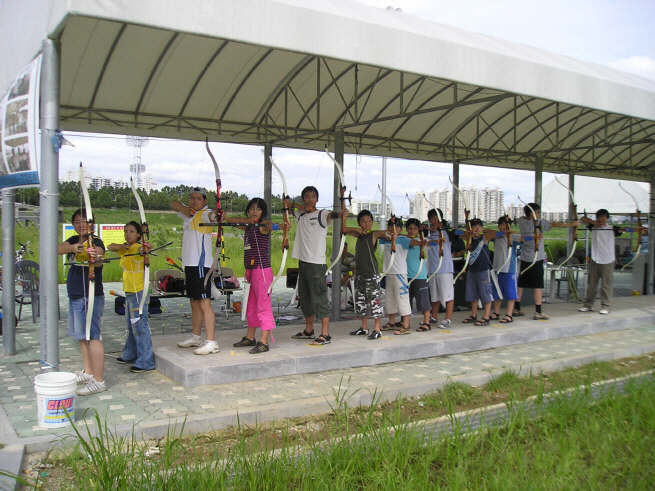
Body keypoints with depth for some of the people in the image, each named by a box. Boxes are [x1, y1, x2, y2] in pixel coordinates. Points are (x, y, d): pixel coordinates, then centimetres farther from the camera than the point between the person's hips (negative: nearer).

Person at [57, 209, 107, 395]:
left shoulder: (95, 242, -11)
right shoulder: (74, 240, 12)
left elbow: (98, 258, -33)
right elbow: (59, 249, -8)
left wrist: (95, 258, -57)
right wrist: (72, 247, -28)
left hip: (90, 296, -9)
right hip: (75, 296, 9)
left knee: (92, 337, -10)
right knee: (82, 336, 17)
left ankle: (98, 381, -7)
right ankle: (88, 372, 31)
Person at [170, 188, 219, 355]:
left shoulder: (205, 214, -9)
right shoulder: (189, 213, 18)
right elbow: (174, 204, 22)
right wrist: (184, 208, 1)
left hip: (201, 265, -9)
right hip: (189, 264, 9)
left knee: (204, 303, -13)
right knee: (194, 302, 17)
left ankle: (211, 342, -15)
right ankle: (196, 337, 29)